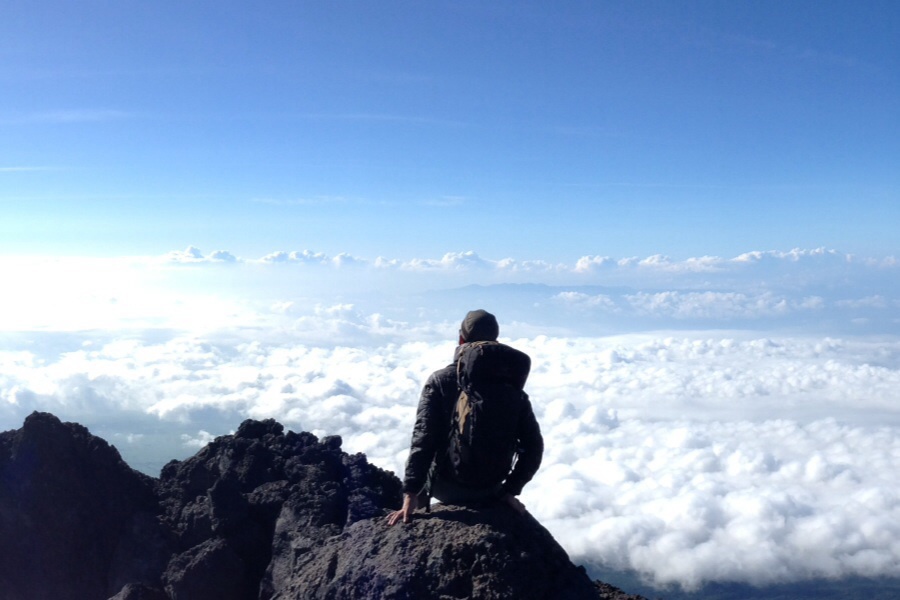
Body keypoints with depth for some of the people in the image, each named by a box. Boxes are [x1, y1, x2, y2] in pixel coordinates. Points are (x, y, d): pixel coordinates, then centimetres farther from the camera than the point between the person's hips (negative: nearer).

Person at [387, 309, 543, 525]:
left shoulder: (440, 380, -14)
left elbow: (423, 440, -21)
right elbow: (533, 445, -10)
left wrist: (410, 494, -21)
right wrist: (510, 490, -2)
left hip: (444, 488, -2)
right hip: (489, 491, 2)